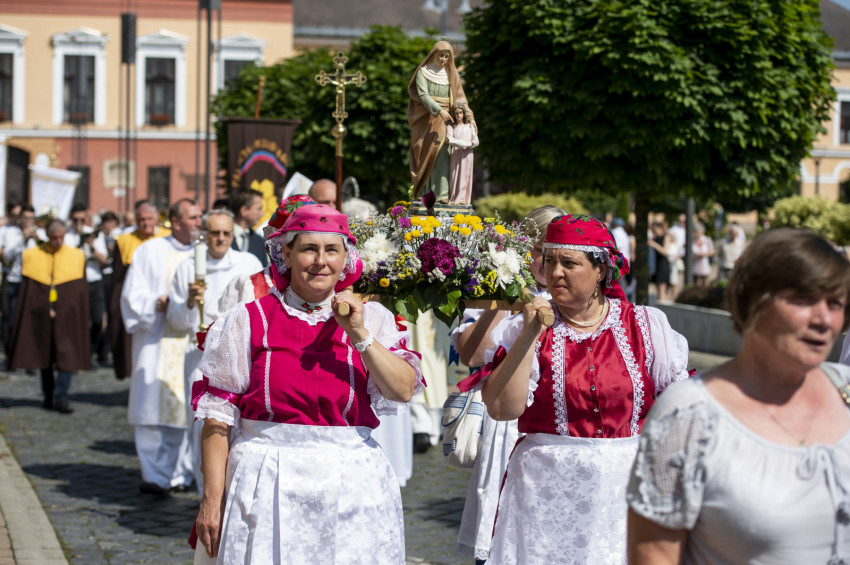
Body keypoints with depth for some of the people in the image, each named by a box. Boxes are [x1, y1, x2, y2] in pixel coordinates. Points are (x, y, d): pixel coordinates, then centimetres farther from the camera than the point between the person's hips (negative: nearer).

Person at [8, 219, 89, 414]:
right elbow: (25, 290, 2)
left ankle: (61, 398, -9)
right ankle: (49, 396, 17)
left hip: (67, 317, -1)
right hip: (39, 318, 1)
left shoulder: (76, 257, 3)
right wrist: (45, 311, -8)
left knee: (66, 356, -9)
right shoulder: (31, 256, 2)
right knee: (44, 356, 8)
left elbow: (81, 290, 4)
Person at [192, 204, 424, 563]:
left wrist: (360, 335, -12)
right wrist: (212, 499, -3)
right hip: (268, 489, -2)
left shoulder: (370, 318, 7)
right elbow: (218, 417, 1)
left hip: (353, 490, 2)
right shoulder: (248, 322, 1)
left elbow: (404, 391, -4)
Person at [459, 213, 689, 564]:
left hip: (626, 485, 1)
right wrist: (529, 336, -13)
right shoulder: (528, 329, 1)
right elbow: (502, 408, -10)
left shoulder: (646, 325, 3)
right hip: (547, 492, -1)